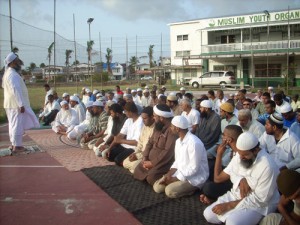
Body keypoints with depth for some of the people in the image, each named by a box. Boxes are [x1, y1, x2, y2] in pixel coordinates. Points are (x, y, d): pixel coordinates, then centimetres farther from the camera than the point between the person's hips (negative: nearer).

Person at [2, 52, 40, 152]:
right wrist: (21, 104, -26)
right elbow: (16, 90, -25)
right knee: (18, 125, -4)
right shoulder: (13, 74, -18)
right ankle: (17, 146, 2)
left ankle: (14, 144, 24)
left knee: (13, 124, 15)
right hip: (16, 104, -10)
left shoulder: (8, 73, 14)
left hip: (12, 104, 10)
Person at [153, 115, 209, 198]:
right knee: (157, 186, -3)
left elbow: (194, 168, -25)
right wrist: (168, 174, -6)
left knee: (169, 191, -25)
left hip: (195, 178, -8)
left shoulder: (194, 143, -26)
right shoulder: (178, 141, 4)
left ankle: (191, 188, -3)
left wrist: (175, 178, -19)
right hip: (180, 173, 8)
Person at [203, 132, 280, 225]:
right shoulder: (240, 155, -5)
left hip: (258, 206, -7)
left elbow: (259, 200, -24)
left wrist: (229, 205, -22)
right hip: (235, 195, 7)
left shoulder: (267, 167, -26)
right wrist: (241, 180, -19)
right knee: (208, 214, -5)